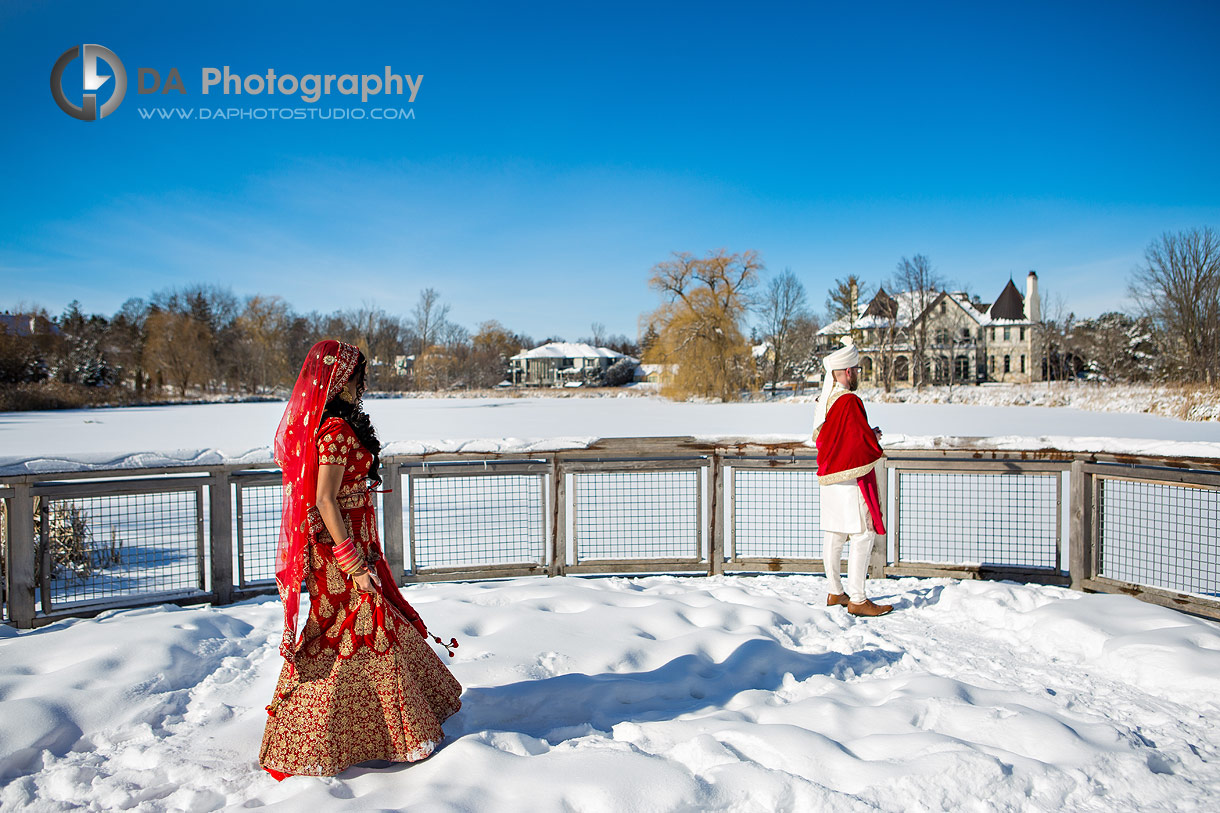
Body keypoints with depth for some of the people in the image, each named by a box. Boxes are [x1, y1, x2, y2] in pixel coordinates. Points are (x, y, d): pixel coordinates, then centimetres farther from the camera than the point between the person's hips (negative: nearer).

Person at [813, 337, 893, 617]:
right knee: (863, 535, -3)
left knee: (833, 535, 14)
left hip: (828, 476, 10)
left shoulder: (824, 400, 10)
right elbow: (864, 442, -19)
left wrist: (868, 435, 13)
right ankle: (857, 599, 1)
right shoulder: (849, 401, -19)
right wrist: (875, 440, 4)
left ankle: (835, 592, 24)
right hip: (850, 479, -10)